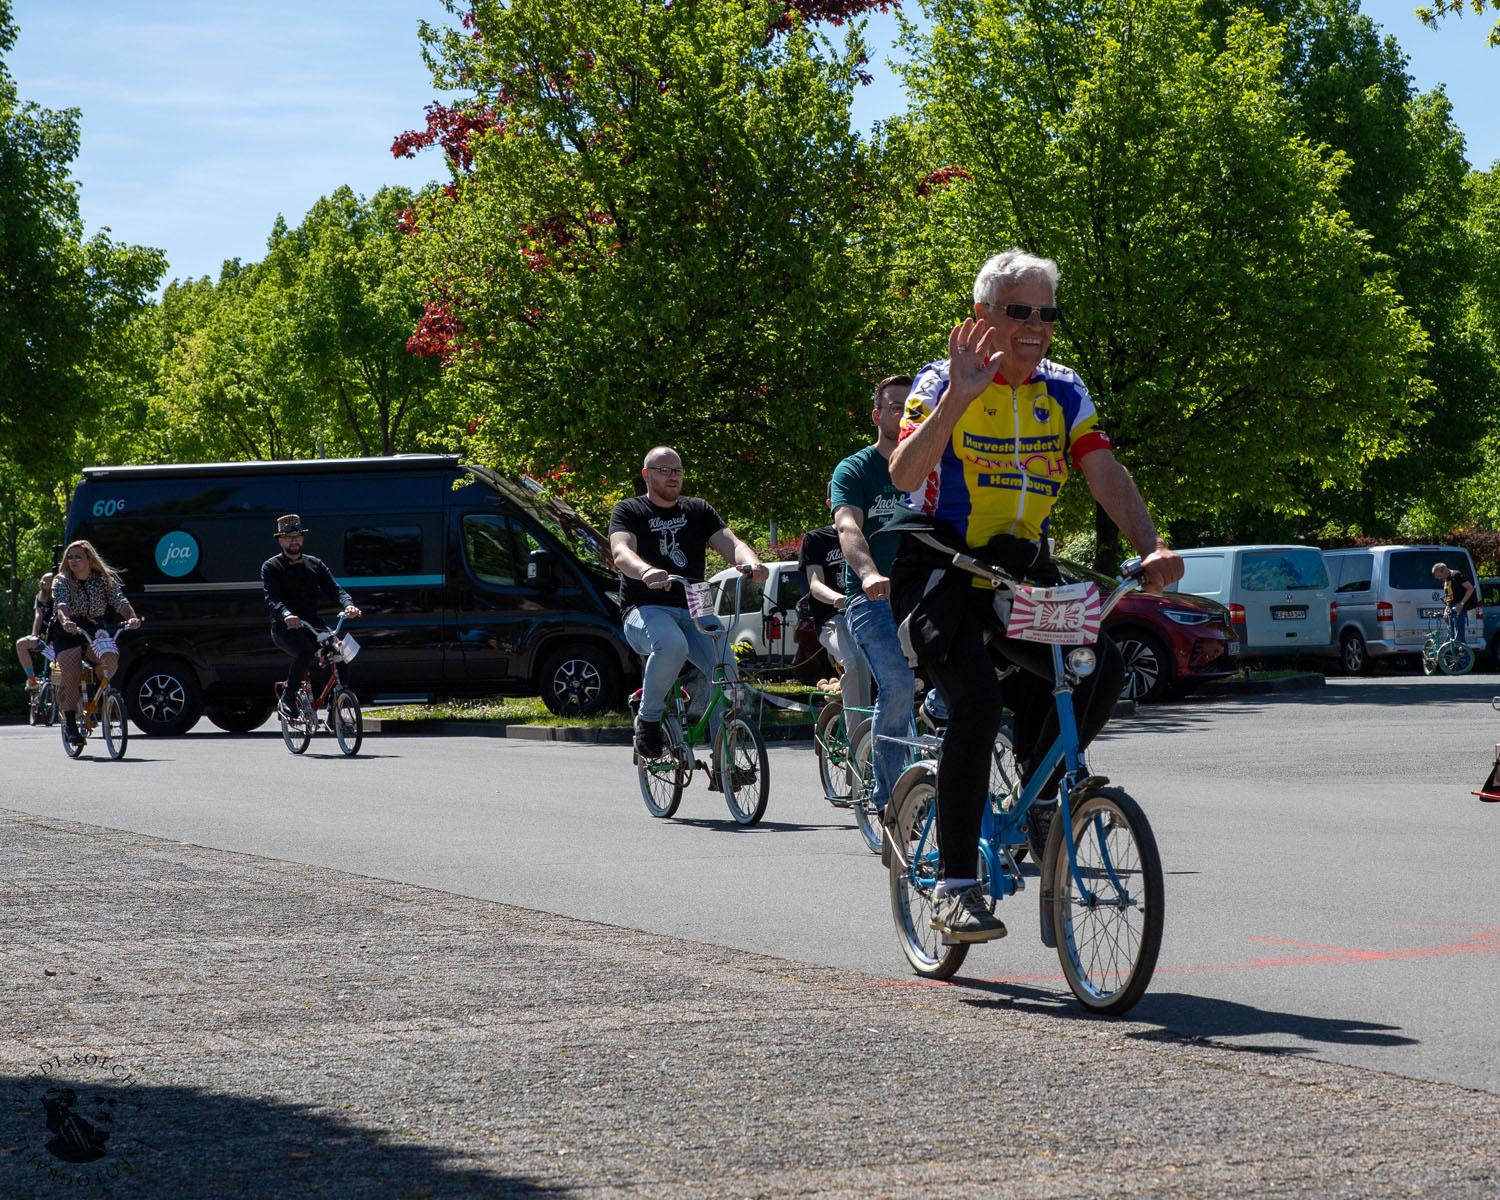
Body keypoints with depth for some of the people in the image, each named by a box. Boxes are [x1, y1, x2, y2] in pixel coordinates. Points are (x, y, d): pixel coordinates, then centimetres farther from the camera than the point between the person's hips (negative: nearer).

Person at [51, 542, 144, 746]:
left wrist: (131, 617, -33)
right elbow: (61, 604, -21)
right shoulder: (61, 581, -2)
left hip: (95, 630, 2)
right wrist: (65, 621, -44)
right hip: (68, 632, -2)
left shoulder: (105, 580, 3)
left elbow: (120, 601, -12)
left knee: (110, 659, -28)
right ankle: (71, 725, -19)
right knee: (70, 674, -21)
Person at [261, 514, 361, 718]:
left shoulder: (315, 564, 16)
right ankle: (288, 696, -14)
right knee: (306, 652, -35)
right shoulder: (271, 567, 3)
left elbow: (334, 589, 3)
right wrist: (286, 615, -36)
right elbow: (272, 599, -13)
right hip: (285, 627, -4)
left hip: (312, 624, 4)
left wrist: (348, 604, -20)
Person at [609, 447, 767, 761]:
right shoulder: (629, 512, 5)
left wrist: (751, 562, -24)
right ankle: (648, 718, -15)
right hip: (646, 610, -4)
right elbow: (621, 553, -15)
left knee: (726, 669, -22)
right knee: (672, 644, -38)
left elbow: (729, 543, 0)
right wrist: (646, 571, -39)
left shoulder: (698, 510, 16)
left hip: (693, 612, 4)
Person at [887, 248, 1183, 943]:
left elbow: (1106, 475, -5)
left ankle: (1041, 797, 6)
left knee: (1104, 666, -19)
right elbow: (904, 474, -24)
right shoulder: (942, 384, -8)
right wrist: (958, 396, -35)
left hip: (1020, 571, 5)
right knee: (978, 703, -27)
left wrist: (1151, 547, -21)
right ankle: (955, 886, -16)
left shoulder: (1063, 393, 6)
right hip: (940, 568, -5)